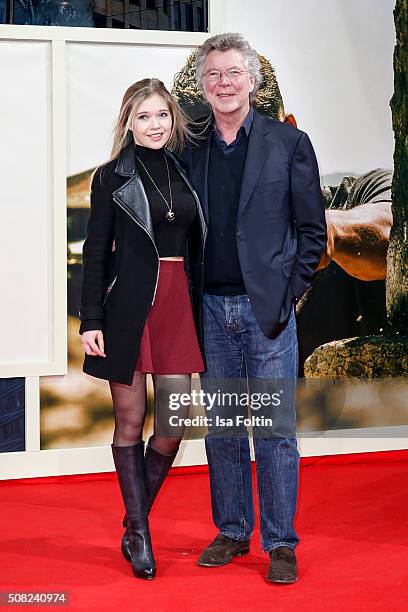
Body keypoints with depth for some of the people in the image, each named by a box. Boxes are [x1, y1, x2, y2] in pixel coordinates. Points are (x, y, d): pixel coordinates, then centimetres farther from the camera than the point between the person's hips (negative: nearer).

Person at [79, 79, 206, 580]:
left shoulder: (186, 171, 11)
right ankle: (138, 533, 16)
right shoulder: (112, 176, 1)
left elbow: (196, 250, 15)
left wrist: (201, 311, 11)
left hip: (178, 307, 4)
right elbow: (96, 252, -1)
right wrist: (90, 321, -8)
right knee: (130, 422, 4)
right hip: (127, 306, -3)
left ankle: (134, 527, 19)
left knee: (172, 427, 1)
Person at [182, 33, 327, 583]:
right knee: (221, 429, 10)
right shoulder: (192, 151, 9)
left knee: (275, 429, -1)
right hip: (210, 310, 3)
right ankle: (232, 532, 23)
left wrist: (289, 294, -6)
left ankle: (280, 543, 9)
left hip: (267, 308, -3)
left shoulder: (288, 143, 1)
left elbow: (312, 229, 1)